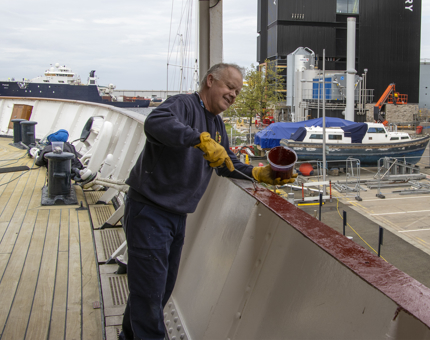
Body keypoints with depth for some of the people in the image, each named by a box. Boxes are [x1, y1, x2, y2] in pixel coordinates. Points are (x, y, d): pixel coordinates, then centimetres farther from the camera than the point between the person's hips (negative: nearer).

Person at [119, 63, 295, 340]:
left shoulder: (217, 125, 13)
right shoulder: (184, 104, -17)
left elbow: (228, 164, 17)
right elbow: (155, 122, -39)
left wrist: (260, 174, 1)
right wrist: (201, 139, -47)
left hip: (177, 215, 10)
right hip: (149, 211, -10)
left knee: (164, 287, 22)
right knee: (150, 292, -3)